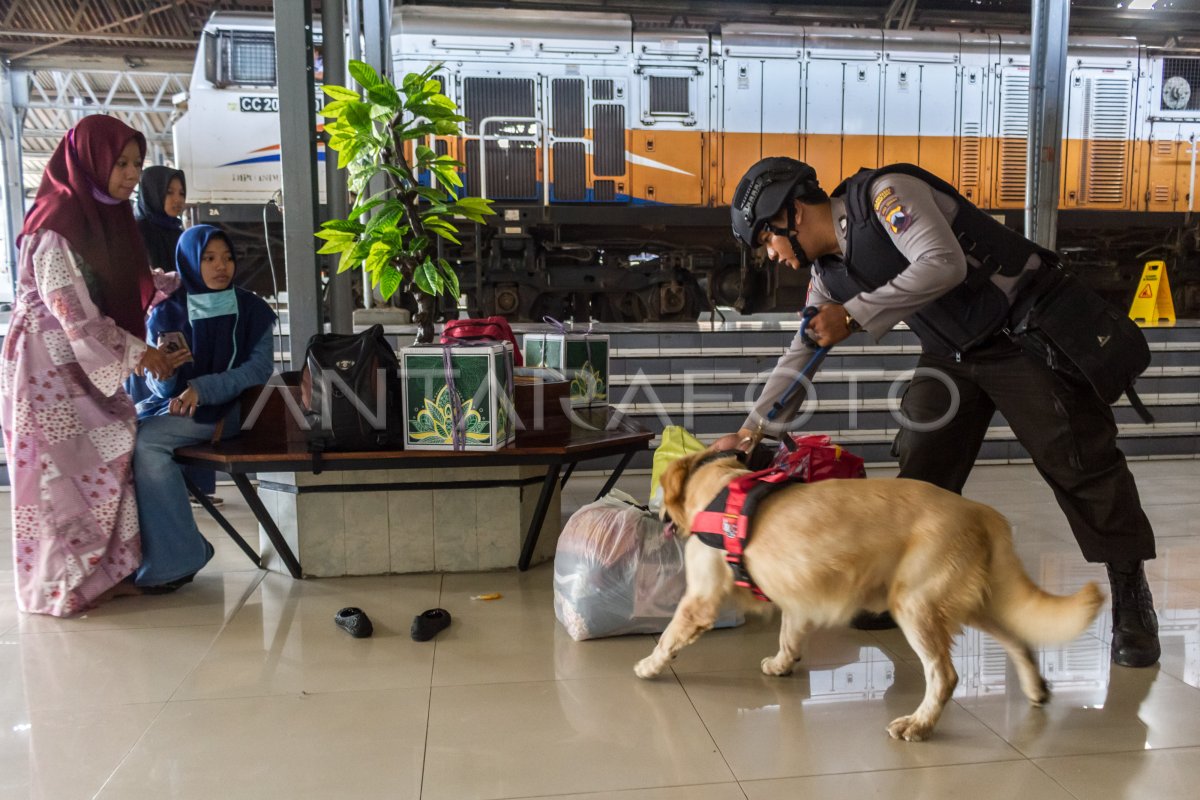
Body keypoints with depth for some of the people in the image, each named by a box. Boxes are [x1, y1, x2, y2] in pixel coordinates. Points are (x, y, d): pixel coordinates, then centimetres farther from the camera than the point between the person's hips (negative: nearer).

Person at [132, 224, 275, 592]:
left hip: (224, 409, -4)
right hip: (172, 404, 4)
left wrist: (202, 388, -19)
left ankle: (174, 558, -21)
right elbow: (159, 387, 4)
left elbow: (260, 367, -8)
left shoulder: (251, 310, 3)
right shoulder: (167, 313, 7)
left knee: (143, 439, -27)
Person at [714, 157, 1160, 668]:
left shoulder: (884, 193, -20)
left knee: (1079, 461, -5)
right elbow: (801, 356, 9)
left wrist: (854, 315, -29)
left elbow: (942, 264, -33)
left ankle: (1131, 599, 9)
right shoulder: (829, 273, 4)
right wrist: (750, 430, 7)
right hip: (953, 353, 8)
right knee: (921, 466, 2)